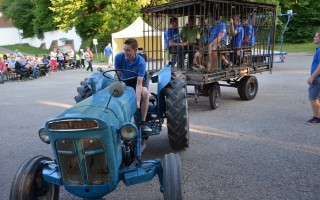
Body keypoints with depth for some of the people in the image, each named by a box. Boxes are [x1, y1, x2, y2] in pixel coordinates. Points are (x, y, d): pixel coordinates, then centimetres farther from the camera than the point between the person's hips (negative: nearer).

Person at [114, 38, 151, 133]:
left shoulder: (141, 62, -29)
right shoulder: (119, 57, -21)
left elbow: (139, 83, -35)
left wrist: (138, 101, -44)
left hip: (138, 80, -2)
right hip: (124, 81, 2)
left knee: (145, 93, -32)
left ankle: (143, 122, -22)